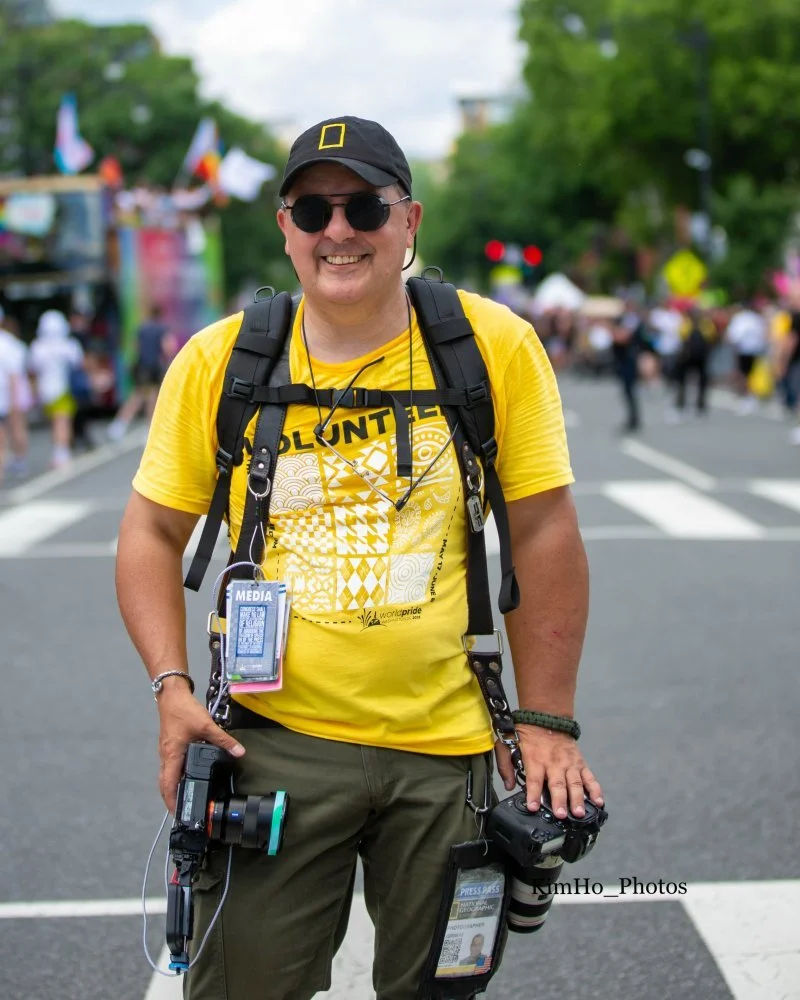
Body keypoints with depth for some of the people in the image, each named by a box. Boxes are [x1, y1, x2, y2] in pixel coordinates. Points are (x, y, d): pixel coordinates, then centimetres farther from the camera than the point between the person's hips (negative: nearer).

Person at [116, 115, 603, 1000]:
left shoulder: (494, 346, -5)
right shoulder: (218, 361, -3)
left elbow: (543, 534, -1)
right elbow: (152, 533, 6)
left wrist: (546, 721, -2)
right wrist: (172, 686, -7)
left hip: (449, 745, 0)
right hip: (275, 737, 0)